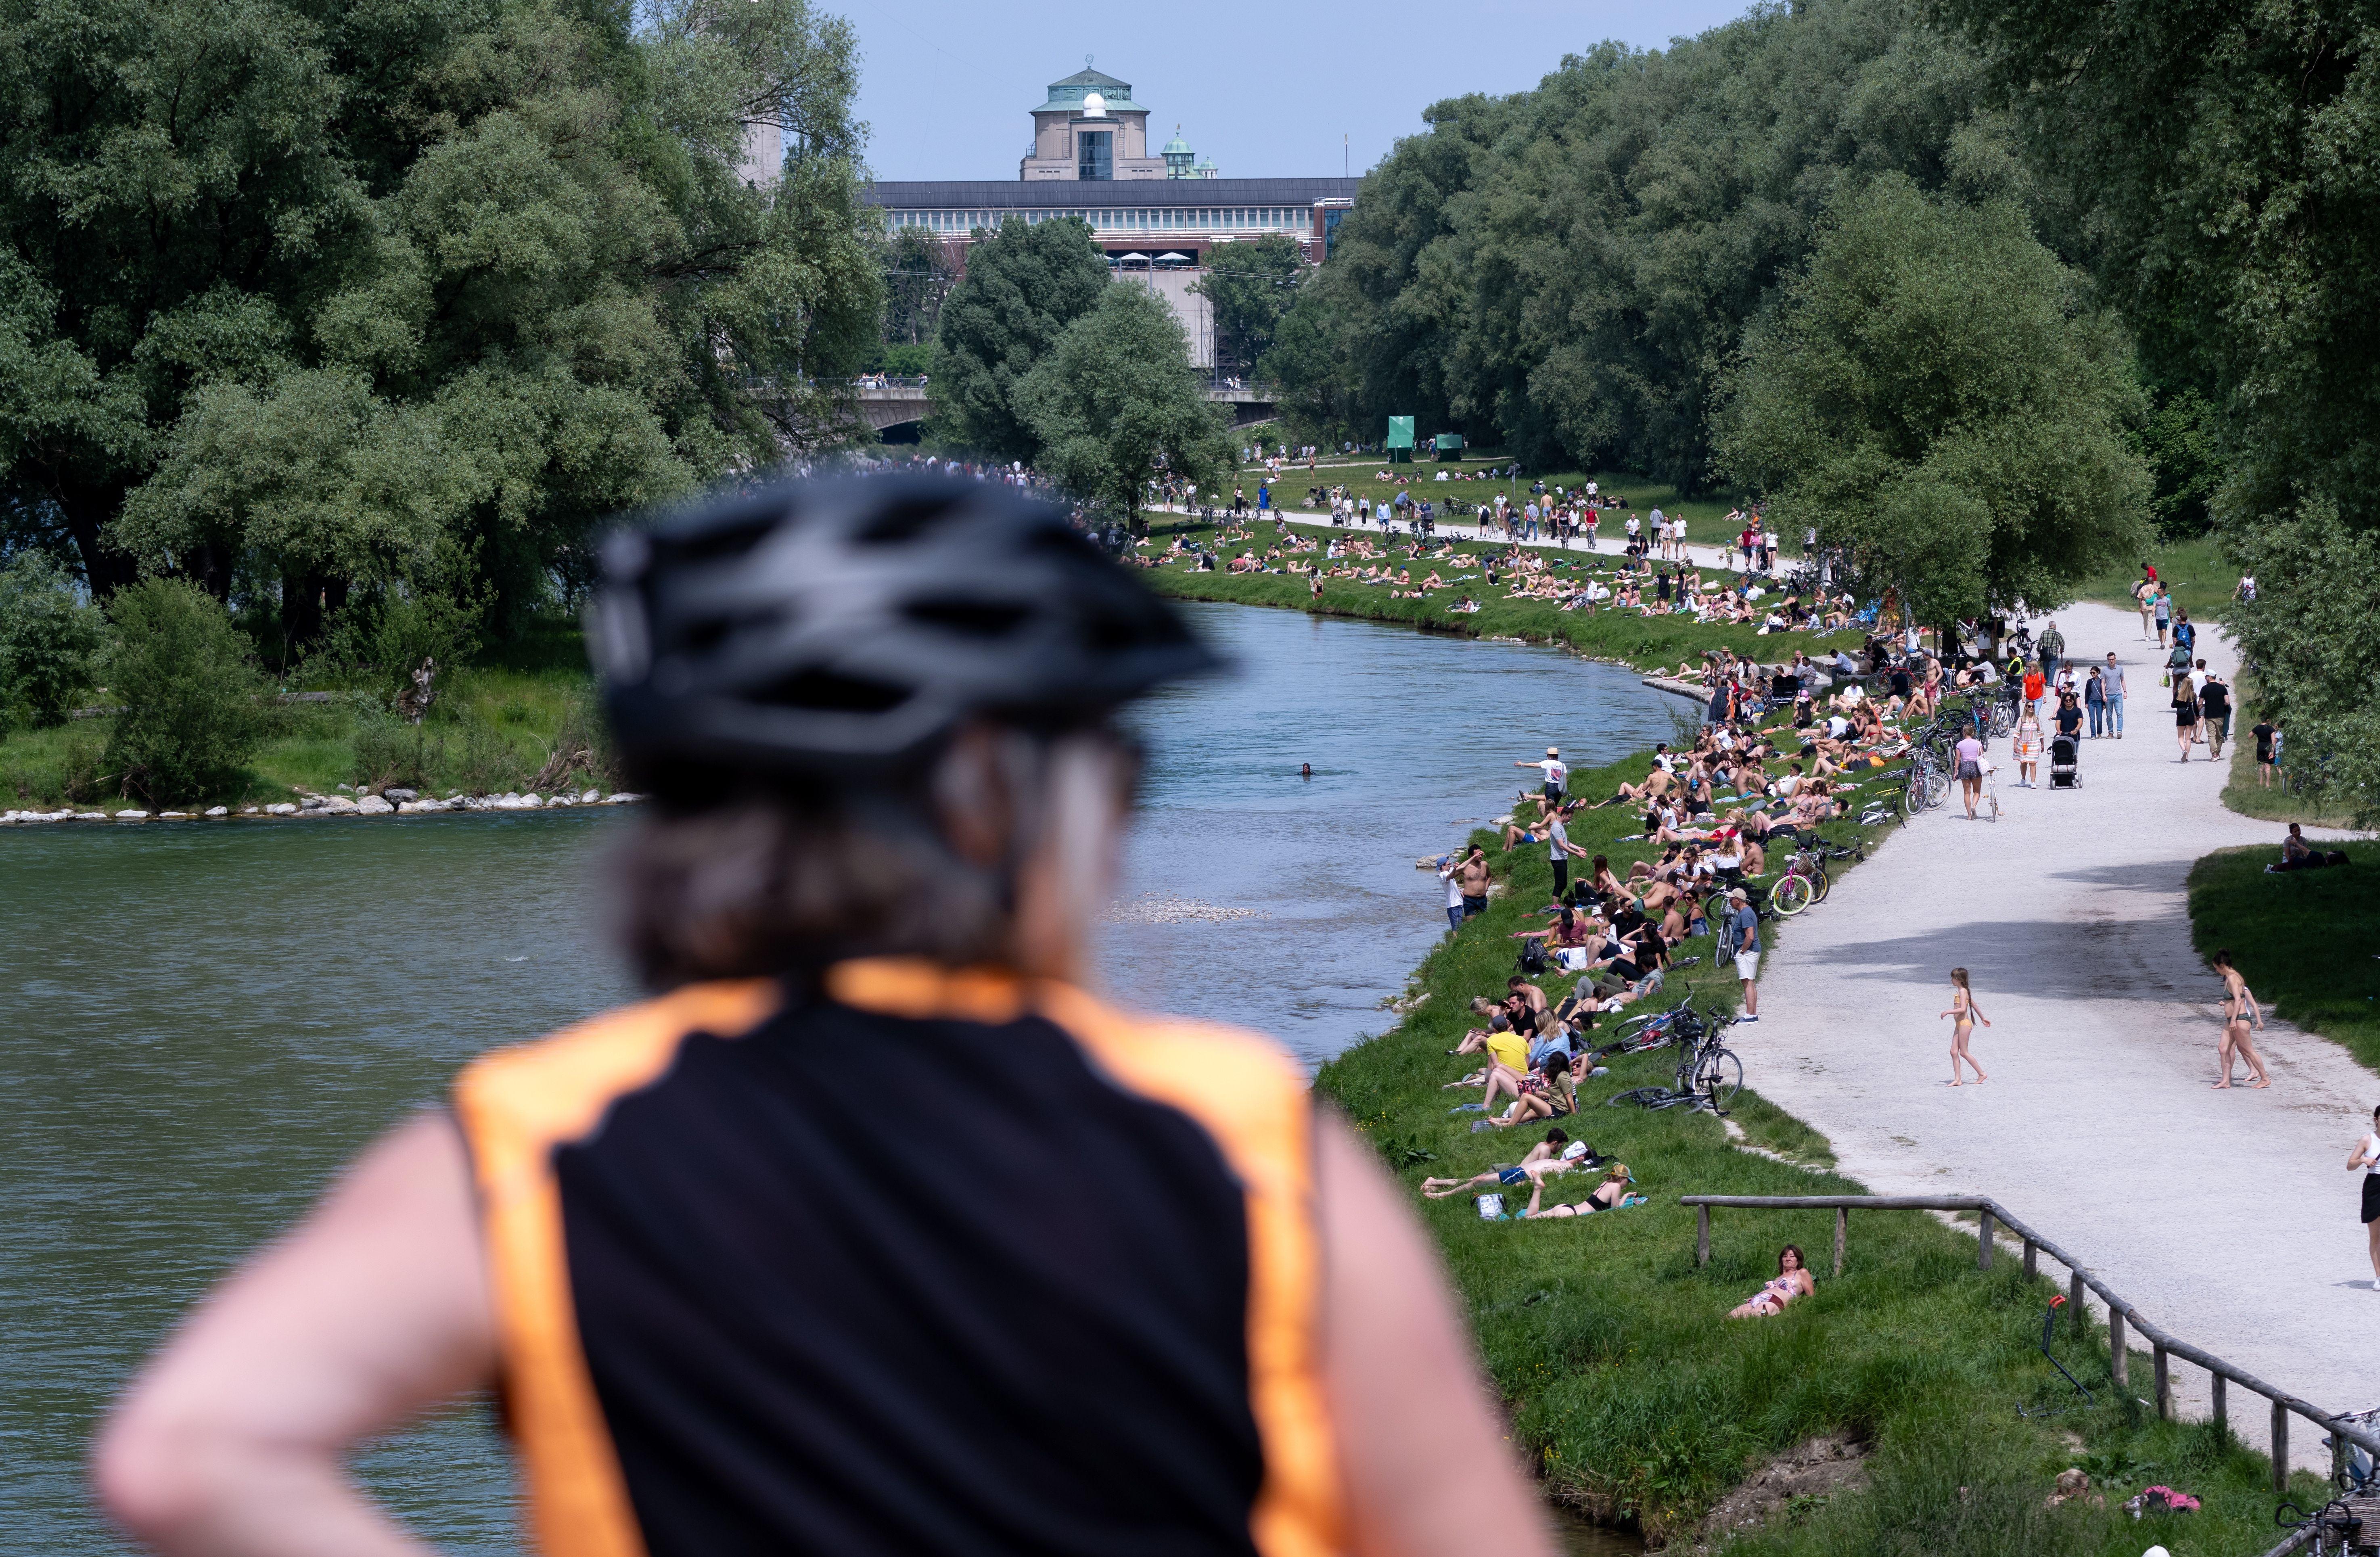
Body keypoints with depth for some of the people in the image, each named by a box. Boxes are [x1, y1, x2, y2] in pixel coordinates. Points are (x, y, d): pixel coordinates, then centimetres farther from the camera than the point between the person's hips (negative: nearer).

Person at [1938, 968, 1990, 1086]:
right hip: (1959, 1025, 10)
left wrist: (1947, 1012, -23)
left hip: (1964, 1024, -10)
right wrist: (1983, 1018, 34)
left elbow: (1963, 1009, -26)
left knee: (1963, 1052, -5)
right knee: (1954, 1052, 4)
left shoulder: (1963, 992, -14)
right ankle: (1957, 1079, 2)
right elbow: (1975, 1005, 25)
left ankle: (1982, 1074, 3)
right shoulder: (1963, 991, 15)